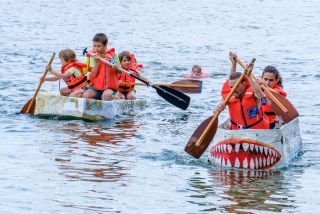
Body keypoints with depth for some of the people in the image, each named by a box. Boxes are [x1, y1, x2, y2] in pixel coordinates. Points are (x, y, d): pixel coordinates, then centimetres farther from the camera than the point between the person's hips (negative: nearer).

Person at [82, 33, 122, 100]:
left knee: (106, 95, -35)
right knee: (85, 95, -23)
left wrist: (116, 67, -19)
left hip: (110, 87, -3)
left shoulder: (113, 55, 0)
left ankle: (116, 96, -5)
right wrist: (96, 62, -19)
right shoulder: (93, 56, 1)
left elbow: (120, 72, 3)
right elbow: (93, 75, -7)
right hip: (96, 86, 3)